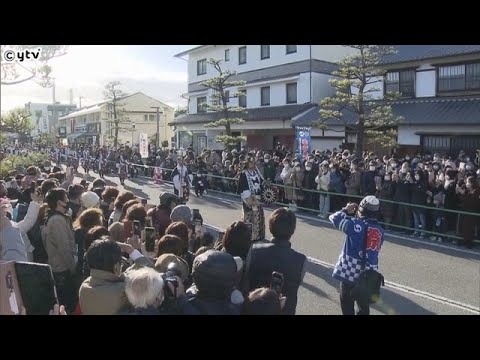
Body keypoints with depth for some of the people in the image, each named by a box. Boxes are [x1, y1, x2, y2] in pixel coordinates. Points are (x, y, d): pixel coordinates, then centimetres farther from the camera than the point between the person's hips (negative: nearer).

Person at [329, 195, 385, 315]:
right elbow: (375, 249, 14)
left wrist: (346, 210, 6)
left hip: (350, 270, -5)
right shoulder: (379, 230, 5)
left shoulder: (356, 224, -13)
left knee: (347, 304, 9)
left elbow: (334, 218, -8)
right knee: (364, 304, 20)